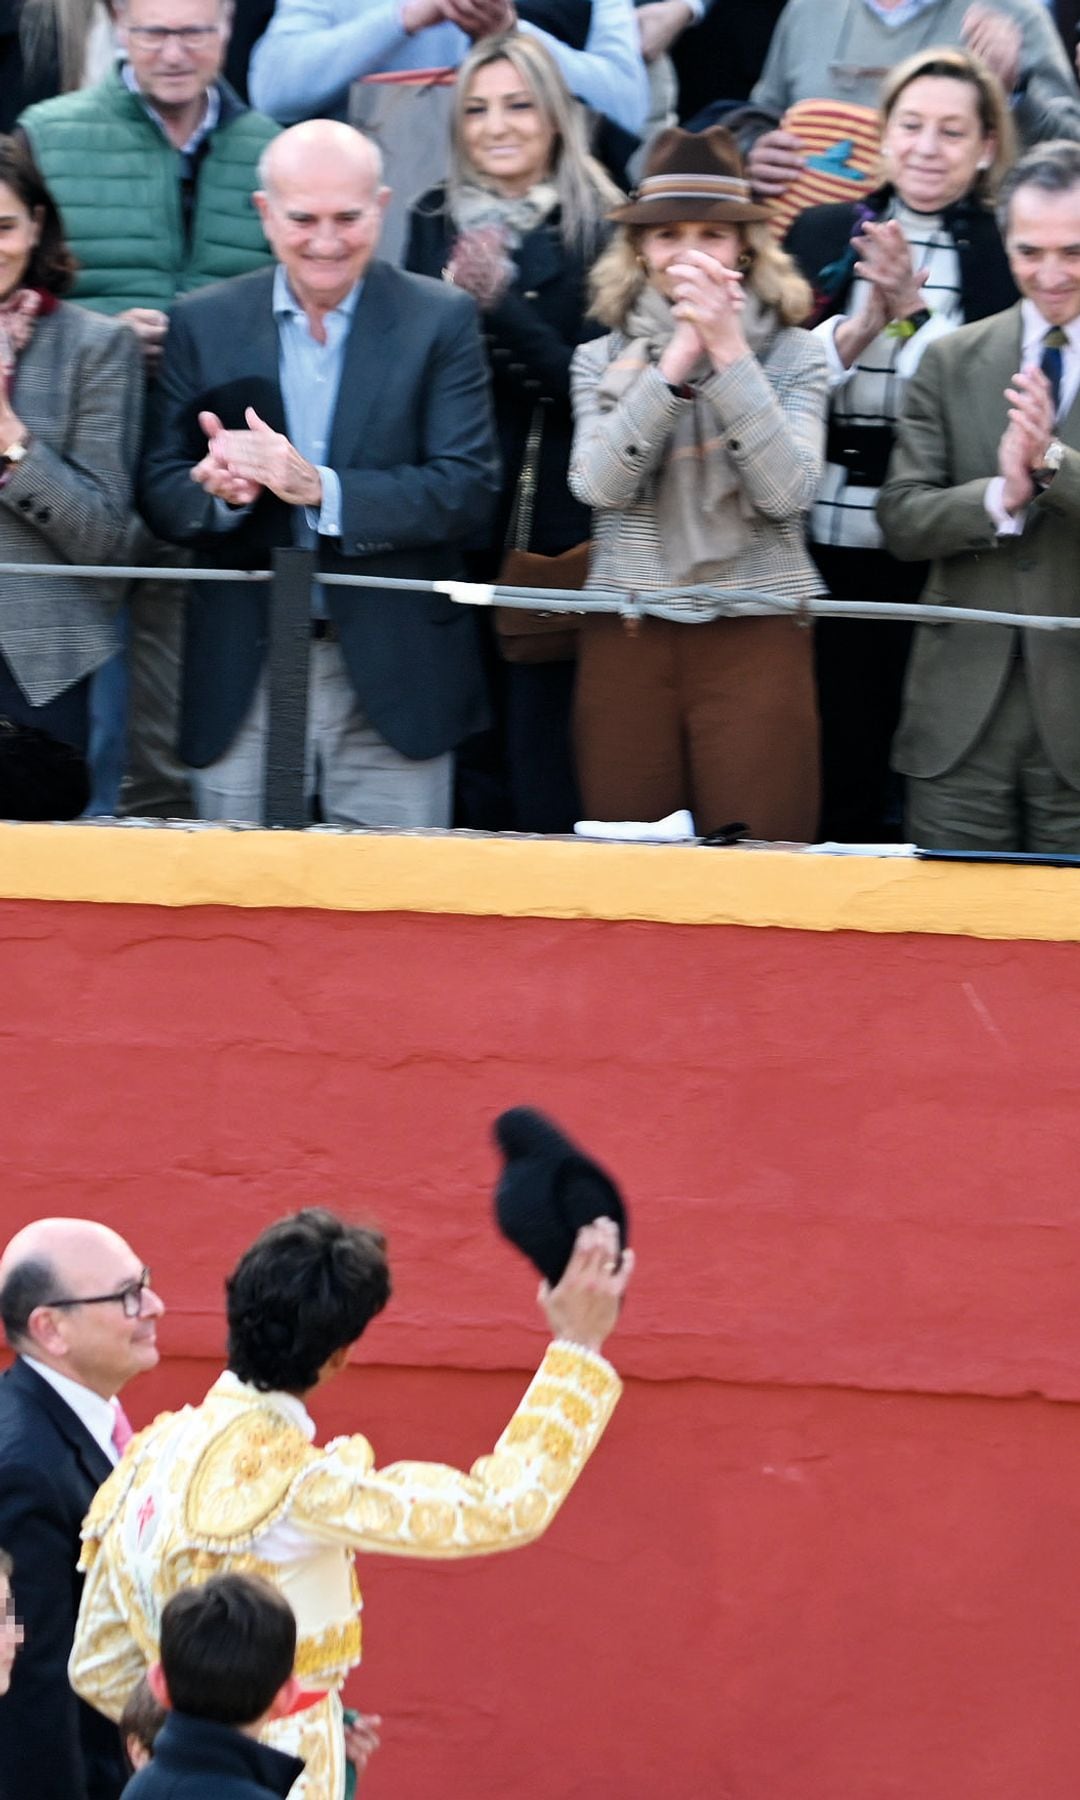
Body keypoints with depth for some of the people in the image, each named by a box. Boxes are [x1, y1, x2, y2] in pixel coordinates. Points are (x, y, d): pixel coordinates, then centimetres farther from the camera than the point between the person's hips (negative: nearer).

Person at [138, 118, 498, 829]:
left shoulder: (441, 322, 1)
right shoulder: (204, 324, 8)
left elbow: (467, 490, -8)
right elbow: (161, 492, 4)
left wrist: (319, 489, -21)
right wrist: (220, 490, -20)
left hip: (394, 682, -2)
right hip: (242, 682, 2)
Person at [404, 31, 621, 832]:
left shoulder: (598, 230, -3)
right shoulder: (437, 224, 10)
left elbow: (593, 386, -11)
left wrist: (502, 305, -19)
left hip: (554, 529, -4)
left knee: (546, 784, -5)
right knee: (462, 772, 6)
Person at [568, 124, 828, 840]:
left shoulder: (793, 356, 7)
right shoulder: (602, 359, 11)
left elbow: (788, 491, -8)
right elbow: (600, 483, -6)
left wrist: (729, 353, -13)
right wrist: (678, 359, -13)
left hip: (757, 640, -1)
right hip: (628, 641, 1)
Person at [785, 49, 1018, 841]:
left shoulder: (1005, 255, 1)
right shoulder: (824, 235, 9)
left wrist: (913, 312, -18)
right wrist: (864, 325, -12)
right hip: (828, 539, 2)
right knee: (838, 779, 5)